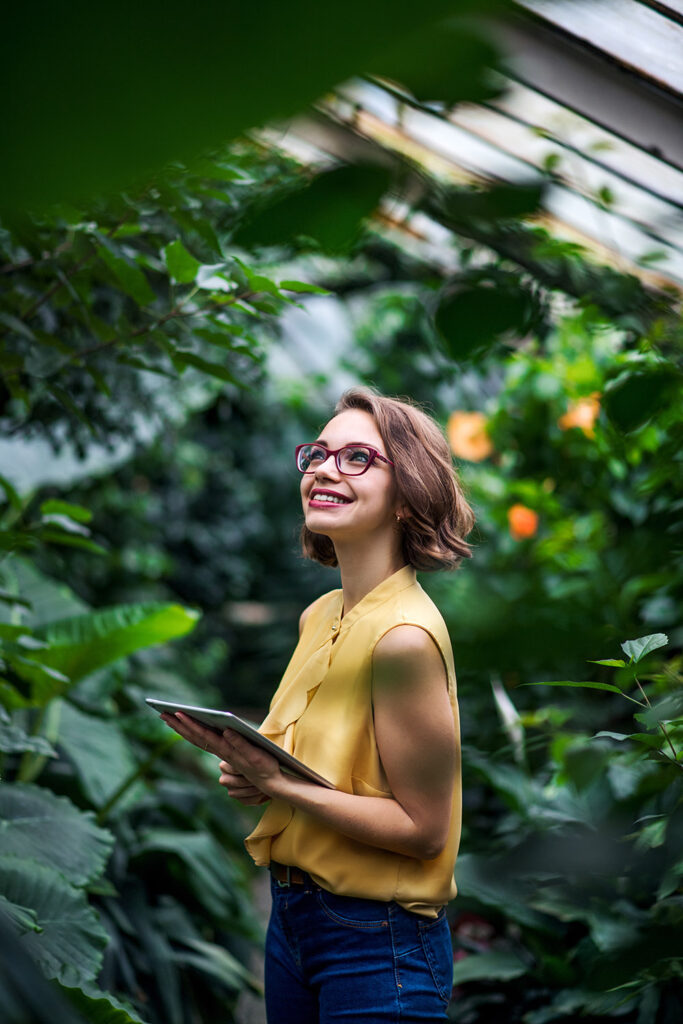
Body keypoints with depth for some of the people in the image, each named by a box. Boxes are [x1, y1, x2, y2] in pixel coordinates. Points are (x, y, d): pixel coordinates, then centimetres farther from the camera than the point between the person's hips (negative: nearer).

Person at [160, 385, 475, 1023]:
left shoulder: (404, 634, -21)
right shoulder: (318, 617, 3)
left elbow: (422, 827, -19)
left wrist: (276, 781, -23)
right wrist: (256, 769, -3)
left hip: (378, 940, -8)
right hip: (292, 913, 8)